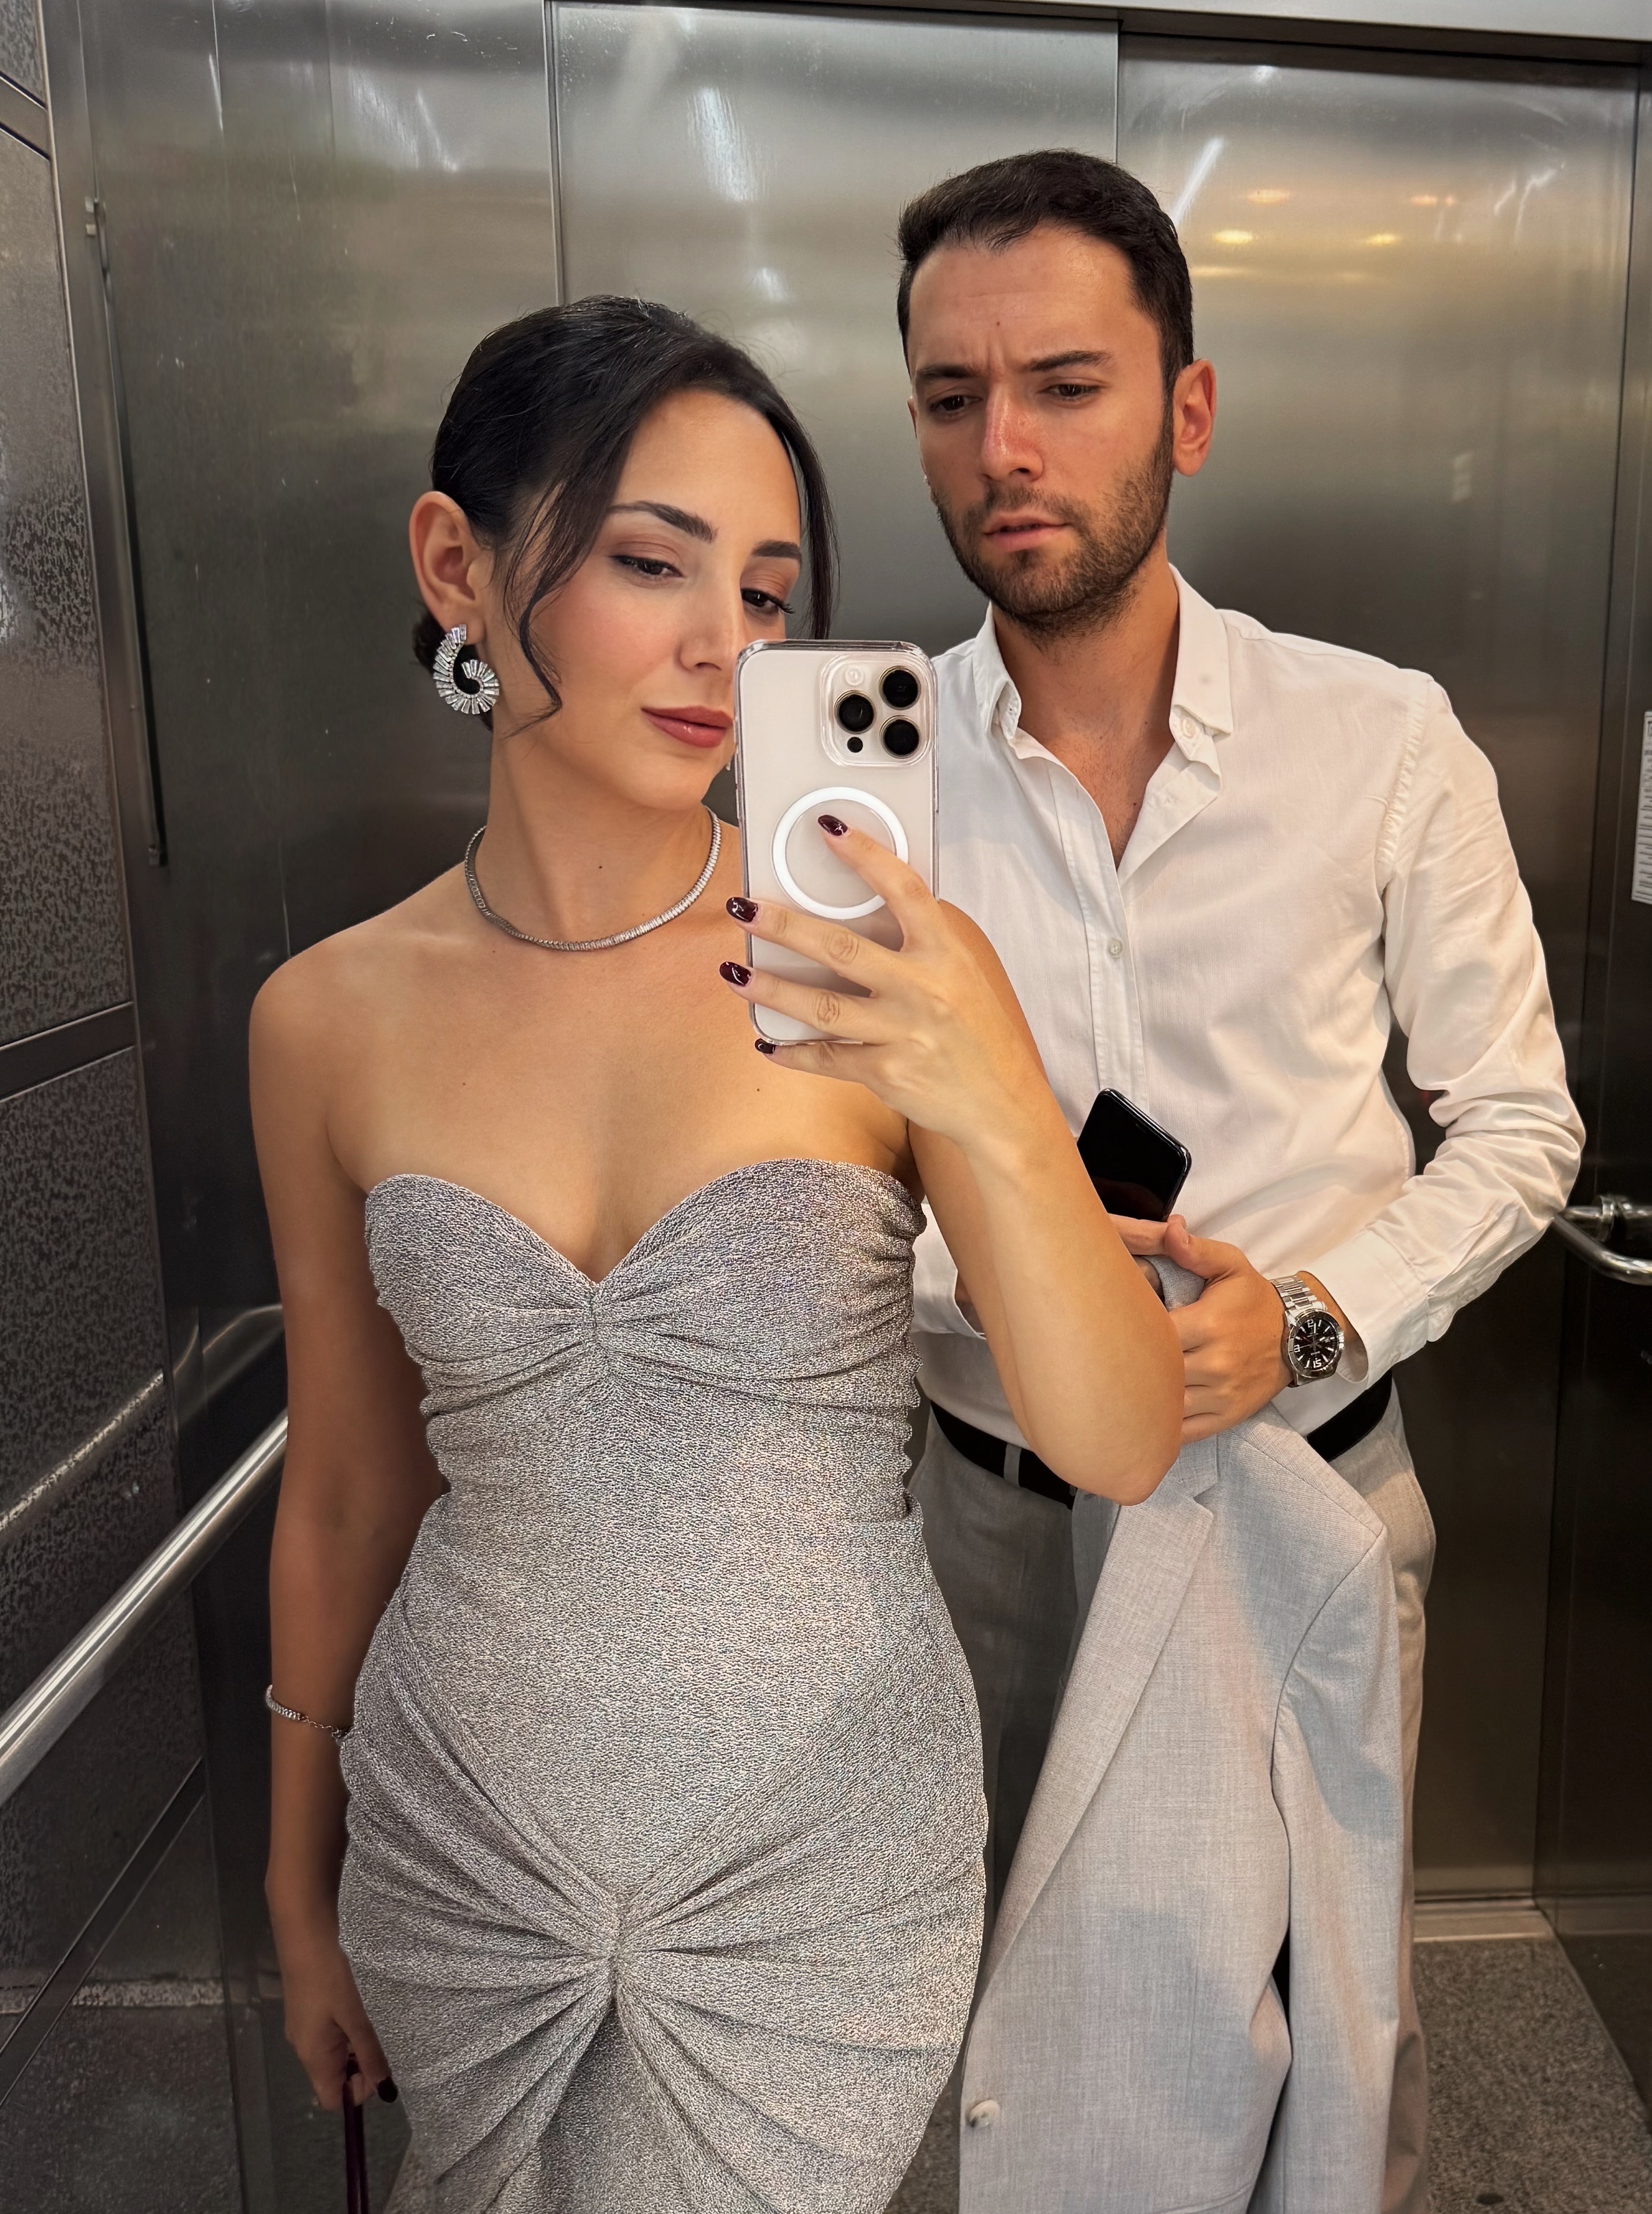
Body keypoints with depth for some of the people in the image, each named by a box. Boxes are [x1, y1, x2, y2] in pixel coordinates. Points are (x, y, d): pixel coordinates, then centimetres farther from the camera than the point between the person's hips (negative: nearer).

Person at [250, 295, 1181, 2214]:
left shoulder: (875, 976, -15)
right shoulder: (330, 1022, -8)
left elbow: (1120, 1451, -17)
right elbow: (345, 1489, 3)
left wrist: (997, 1114, -34)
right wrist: (300, 1883, 12)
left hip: (821, 1867, -2)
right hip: (460, 1861, 3)